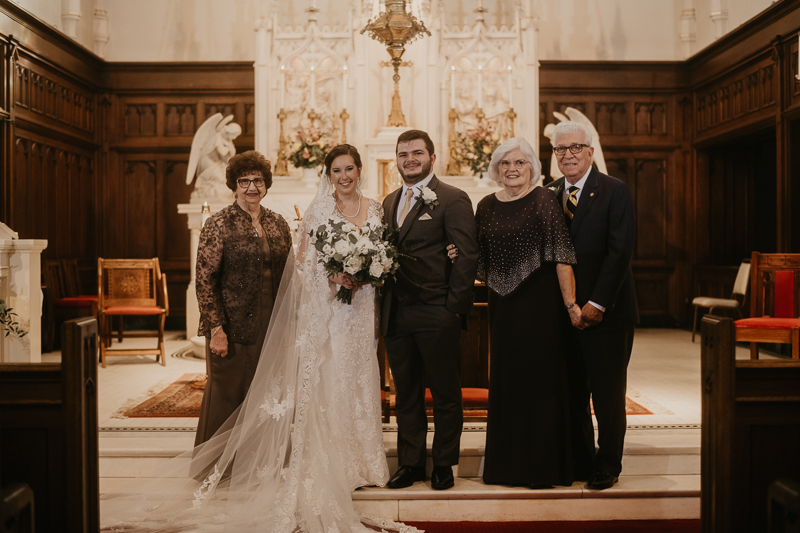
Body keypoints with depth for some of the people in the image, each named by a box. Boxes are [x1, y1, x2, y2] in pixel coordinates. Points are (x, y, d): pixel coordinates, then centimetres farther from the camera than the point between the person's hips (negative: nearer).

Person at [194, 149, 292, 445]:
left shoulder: (278, 224, 10)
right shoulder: (219, 224, -5)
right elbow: (205, 280, -9)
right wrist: (216, 328, -14)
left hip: (271, 328, 5)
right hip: (233, 329, -4)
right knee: (226, 399, 4)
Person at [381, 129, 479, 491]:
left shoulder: (453, 200, -5)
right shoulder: (389, 202, 15)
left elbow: (467, 257, -10)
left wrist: (454, 307, -14)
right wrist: (384, 304, 2)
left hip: (436, 315, -6)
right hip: (396, 315, 6)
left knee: (445, 394, 7)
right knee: (406, 394, 14)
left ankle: (444, 465, 21)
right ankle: (410, 463, 26)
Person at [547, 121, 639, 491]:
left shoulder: (615, 191, -4)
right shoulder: (550, 194, 10)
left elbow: (620, 251, -11)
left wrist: (596, 304, -15)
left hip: (606, 312, -4)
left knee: (607, 394, 5)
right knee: (572, 392, 9)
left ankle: (608, 467, 19)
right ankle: (579, 462, 23)